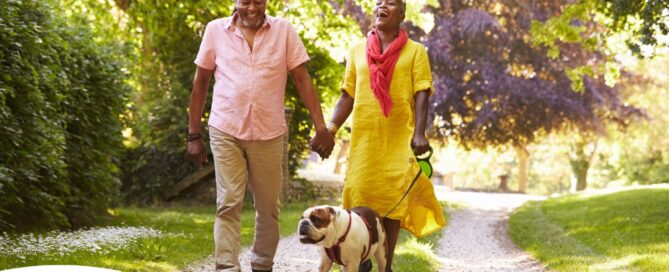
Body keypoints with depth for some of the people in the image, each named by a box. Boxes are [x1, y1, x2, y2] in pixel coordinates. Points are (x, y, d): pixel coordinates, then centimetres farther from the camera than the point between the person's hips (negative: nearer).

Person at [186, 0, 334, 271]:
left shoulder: (284, 31, 1)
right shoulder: (216, 30, 1)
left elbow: (302, 79, -1)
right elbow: (200, 82, 6)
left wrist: (321, 128, -9)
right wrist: (194, 135, 4)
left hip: (269, 134, 1)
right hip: (226, 131, -1)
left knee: (268, 207, 8)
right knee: (228, 204, -6)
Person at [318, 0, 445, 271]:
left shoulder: (415, 51, 5)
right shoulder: (357, 51, 11)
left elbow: (421, 95, -2)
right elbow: (347, 96, 12)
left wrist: (419, 133, -14)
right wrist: (330, 129, 0)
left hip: (399, 137, -2)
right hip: (363, 136, 2)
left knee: (393, 198, -1)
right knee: (359, 195, -1)